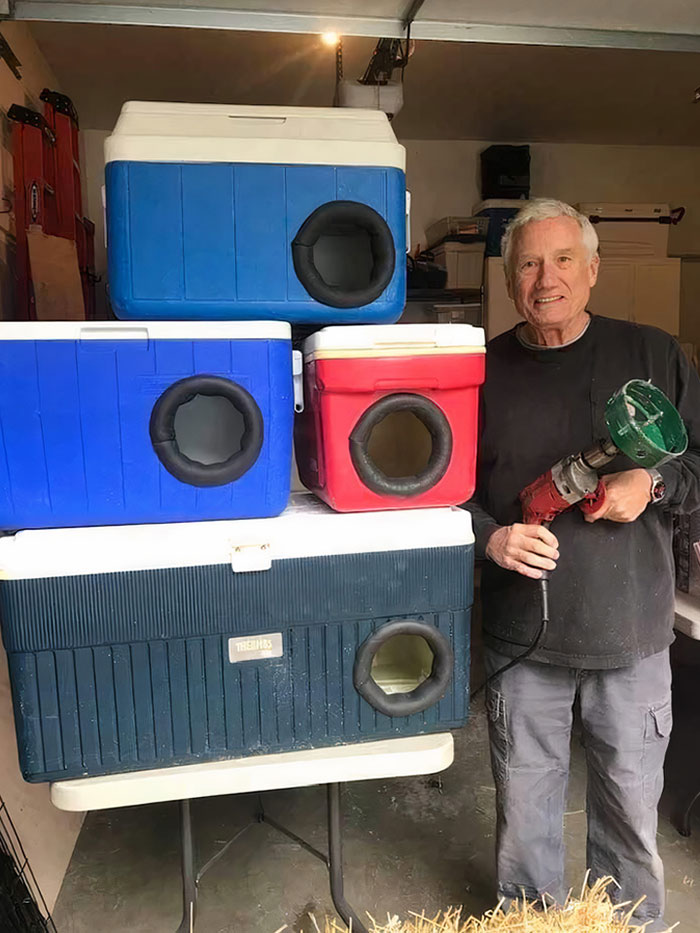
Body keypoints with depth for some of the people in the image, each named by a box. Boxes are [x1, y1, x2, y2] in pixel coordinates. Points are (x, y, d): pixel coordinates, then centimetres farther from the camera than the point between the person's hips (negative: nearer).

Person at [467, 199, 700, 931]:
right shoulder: (481, 372, 0)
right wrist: (490, 536, -14)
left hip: (633, 638, 0)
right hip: (520, 637, 1)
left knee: (632, 809, 17)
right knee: (524, 812, 18)